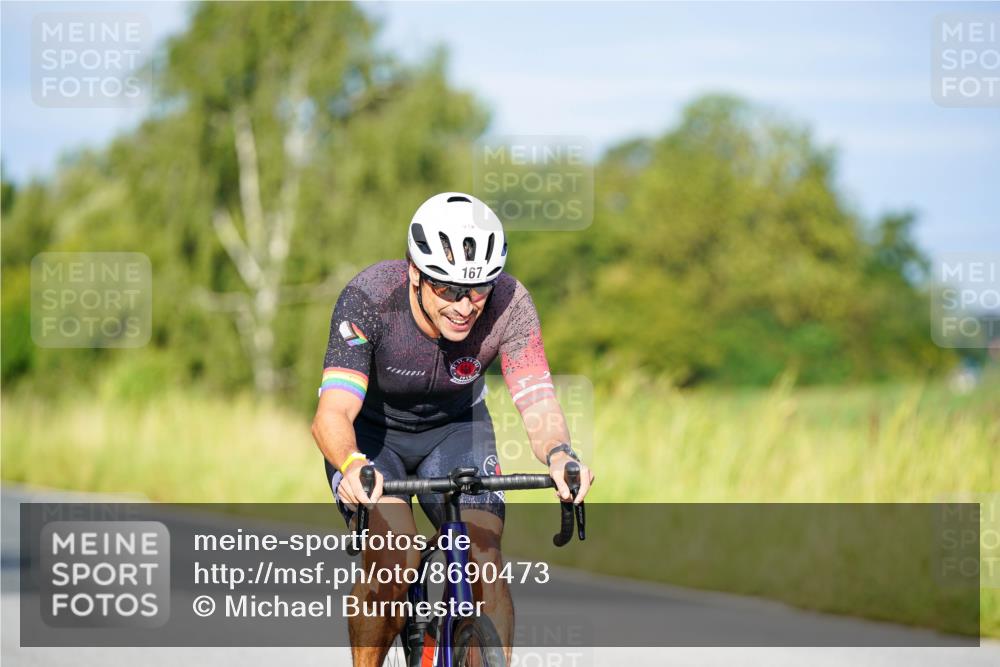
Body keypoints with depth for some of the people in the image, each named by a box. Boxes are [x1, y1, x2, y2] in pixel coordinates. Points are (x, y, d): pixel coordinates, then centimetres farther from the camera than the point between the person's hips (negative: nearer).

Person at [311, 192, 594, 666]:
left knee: (485, 562, -20)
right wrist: (352, 466, -61)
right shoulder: (369, 297, -33)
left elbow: (537, 399, -33)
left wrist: (559, 456, -56)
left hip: (455, 430, 2)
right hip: (370, 434, -2)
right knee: (394, 556, -27)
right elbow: (332, 413, -39)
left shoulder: (508, 303, -27)